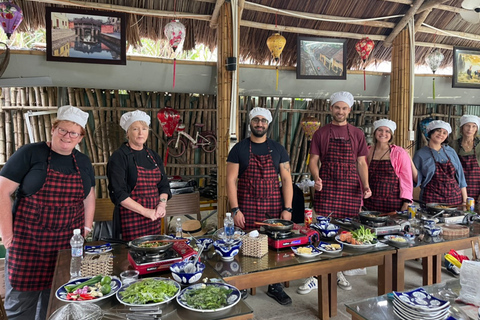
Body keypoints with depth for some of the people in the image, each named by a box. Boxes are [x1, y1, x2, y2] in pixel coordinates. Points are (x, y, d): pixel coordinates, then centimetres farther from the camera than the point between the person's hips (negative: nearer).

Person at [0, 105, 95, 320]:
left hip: (68, 245, 4)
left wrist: (87, 229, 11)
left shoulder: (83, 162, 9)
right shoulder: (30, 153, -6)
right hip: (28, 243, -3)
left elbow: (89, 197, 17)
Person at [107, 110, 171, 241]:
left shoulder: (153, 156, 12)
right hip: (130, 220, -5)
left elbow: (164, 185, 15)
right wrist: (145, 211, -16)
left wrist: (162, 204, -5)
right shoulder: (119, 157, -6)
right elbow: (118, 193, -12)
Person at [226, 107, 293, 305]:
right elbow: (231, 180, -2)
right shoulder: (239, 149, 2)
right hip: (247, 208, -2)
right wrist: (235, 210, -9)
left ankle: (275, 286, 26)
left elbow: (286, 179, 5)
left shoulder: (278, 149, 8)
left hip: (274, 207, 2)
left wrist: (287, 209, -3)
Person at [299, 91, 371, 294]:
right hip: (326, 188, -2)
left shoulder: (357, 134, 11)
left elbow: (361, 163, 10)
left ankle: (339, 272, 24)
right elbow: (314, 160, 3)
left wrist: (366, 185, -4)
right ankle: (314, 277, 4)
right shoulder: (321, 133, 7)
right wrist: (316, 177, -16)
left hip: (351, 190, 2)